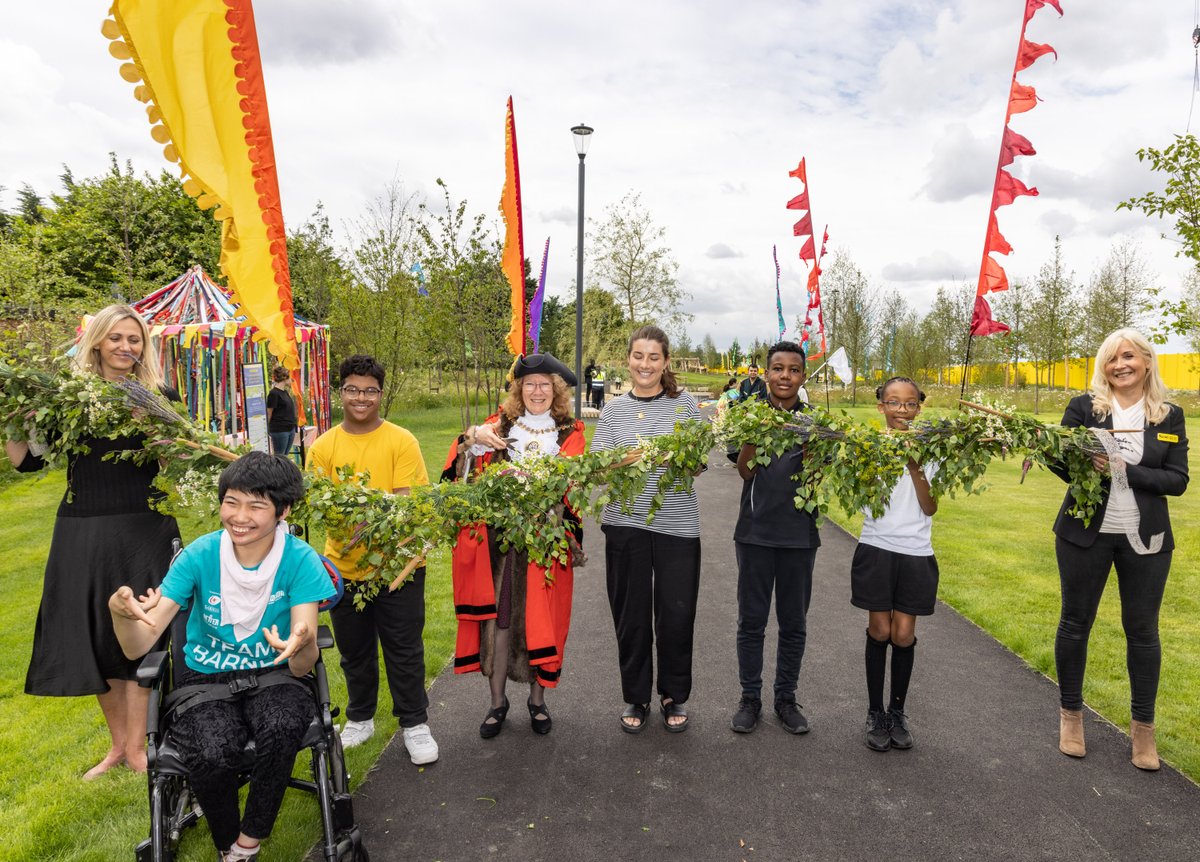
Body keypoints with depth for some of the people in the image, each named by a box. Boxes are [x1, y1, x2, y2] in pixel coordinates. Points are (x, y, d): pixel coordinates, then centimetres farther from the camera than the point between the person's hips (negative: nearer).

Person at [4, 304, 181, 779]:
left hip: (144, 530, -2)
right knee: (93, 635, 10)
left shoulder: (160, 397, 0)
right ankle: (117, 743, 27)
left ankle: (137, 747, 16)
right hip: (81, 532, 2)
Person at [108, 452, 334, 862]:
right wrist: (120, 612, -36)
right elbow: (138, 648, -14)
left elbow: (304, 666, -19)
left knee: (282, 728, -34)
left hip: (271, 675, -1)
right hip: (204, 680, 1)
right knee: (213, 754, -29)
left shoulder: (300, 560, -15)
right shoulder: (200, 554, -12)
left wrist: (302, 645, -44)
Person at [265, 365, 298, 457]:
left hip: (290, 429, 8)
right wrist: (268, 430, -5)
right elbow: (269, 414, -8)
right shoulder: (274, 393, -12)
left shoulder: (285, 392, 14)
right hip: (279, 430, -8)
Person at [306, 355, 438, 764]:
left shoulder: (402, 441, -6)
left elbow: (407, 500, -12)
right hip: (344, 566, 3)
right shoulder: (323, 446, 1)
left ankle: (415, 724, 24)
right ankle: (360, 718, 37)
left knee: (404, 650, 8)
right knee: (354, 651, 18)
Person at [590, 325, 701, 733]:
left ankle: (675, 696, 26)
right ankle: (636, 696, 27)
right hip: (625, 522, 1)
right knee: (631, 614, 8)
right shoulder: (613, 409, 6)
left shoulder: (685, 404, 3)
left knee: (676, 613, 5)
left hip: (677, 524, -1)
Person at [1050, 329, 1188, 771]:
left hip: (1145, 538, 1)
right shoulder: (1083, 407, -2)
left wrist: (1126, 471, -19)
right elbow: (1061, 460, -2)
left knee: (1142, 630, 10)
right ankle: (1070, 712, 27)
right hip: (1085, 534, -1)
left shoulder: (1169, 416, 2)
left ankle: (1143, 725, 27)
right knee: (1074, 623, 9)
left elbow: (1177, 480, -4)